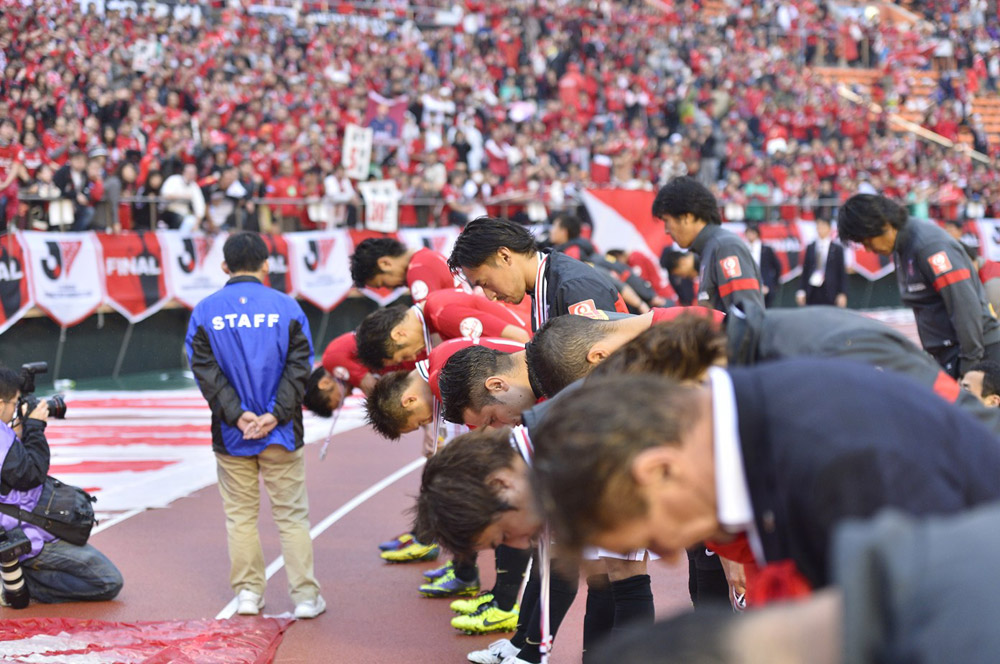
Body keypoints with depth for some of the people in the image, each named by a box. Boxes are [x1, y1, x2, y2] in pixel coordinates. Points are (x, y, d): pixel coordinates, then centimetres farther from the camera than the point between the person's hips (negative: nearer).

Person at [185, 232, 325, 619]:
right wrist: (276, 414, -12)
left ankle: (248, 592, 14)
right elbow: (299, 366, -8)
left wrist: (236, 414, -11)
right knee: (291, 514, 6)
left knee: (240, 515, 12)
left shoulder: (205, 312, 0)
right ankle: (305, 595, 6)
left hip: (231, 435, 1)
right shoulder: (286, 307, -2)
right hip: (281, 433, 0)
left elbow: (205, 370, -7)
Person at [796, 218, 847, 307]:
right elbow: (805, 270, 11)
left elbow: (842, 273, 1)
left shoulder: (837, 248, 2)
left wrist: (842, 294, -6)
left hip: (829, 292, -2)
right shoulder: (810, 248, 10)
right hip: (812, 291, 2)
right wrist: (801, 292, 4)